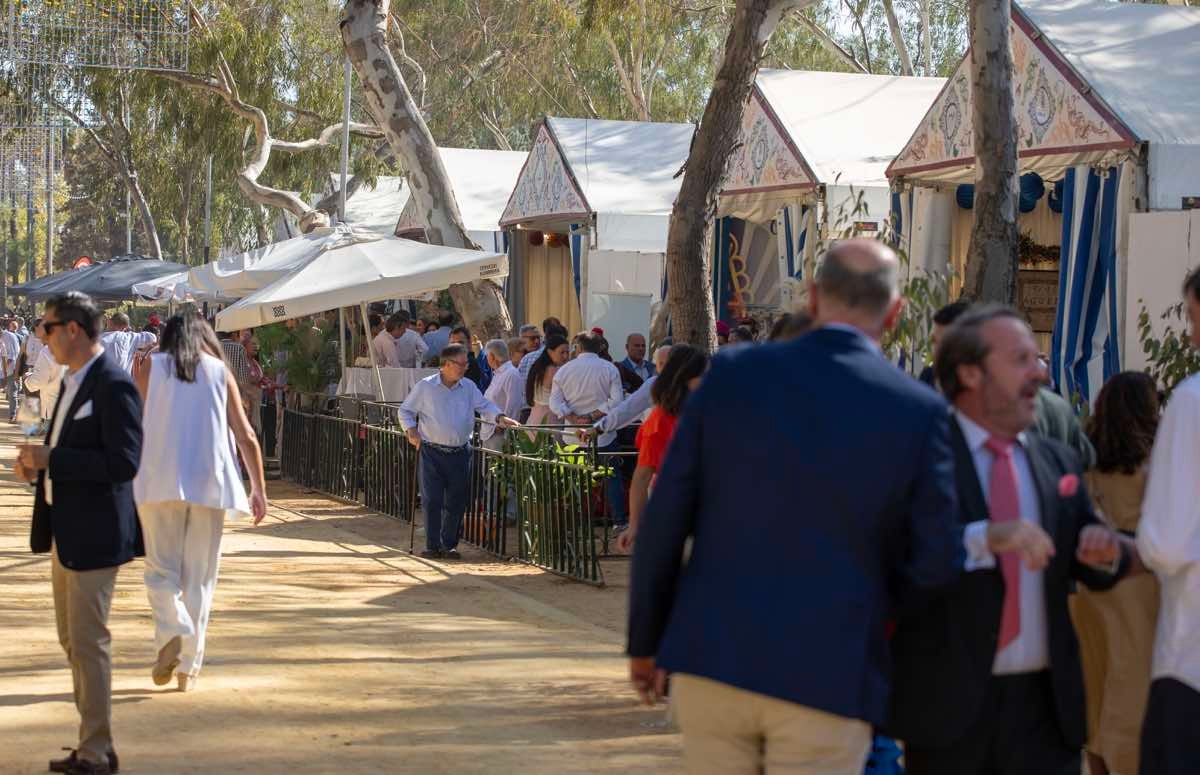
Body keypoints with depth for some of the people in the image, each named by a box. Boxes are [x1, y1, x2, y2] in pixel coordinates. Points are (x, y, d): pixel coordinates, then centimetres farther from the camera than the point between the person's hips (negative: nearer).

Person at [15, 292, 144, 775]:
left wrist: (50, 458, -21)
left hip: (94, 533, -10)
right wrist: (36, 464, 3)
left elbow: (123, 463, -24)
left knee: (88, 641, -5)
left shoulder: (114, 386, -17)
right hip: (65, 531, 10)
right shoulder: (74, 382, 14)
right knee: (72, 639, 14)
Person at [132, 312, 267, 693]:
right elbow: (246, 437, 7)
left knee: (161, 568, 6)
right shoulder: (220, 371, 10)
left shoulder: (151, 366, 7)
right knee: (199, 576, 8)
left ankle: (172, 633, -21)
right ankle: (188, 668, 8)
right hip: (209, 481, 1)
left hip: (159, 481, -1)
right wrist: (258, 489, 14)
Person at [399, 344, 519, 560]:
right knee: (432, 500, -3)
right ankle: (432, 546, 4)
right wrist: (411, 430, -9)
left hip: (460, 453, 3)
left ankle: (450, 544, 16)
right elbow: (406, 411, 6)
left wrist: (499, 417, -10)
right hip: (432, 452, -3)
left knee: (456, 502, 5)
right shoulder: (425, 387, 0)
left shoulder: (469, 387, 9)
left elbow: (484, 406, 8)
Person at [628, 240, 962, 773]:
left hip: (710, 656, 2)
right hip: (827, 675, -2)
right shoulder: (919, 411, -6)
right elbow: (934, 564, -3)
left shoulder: (732, 372, -1)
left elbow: (664, 520, 0)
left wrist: (646, 640, 11)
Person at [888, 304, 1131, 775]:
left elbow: (1094, 572, 15)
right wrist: (986, 538, -30)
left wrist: (1105, 552, -7)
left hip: (1047, 703, 5)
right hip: (948, 702, -4)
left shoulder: (1058, 462, 12)